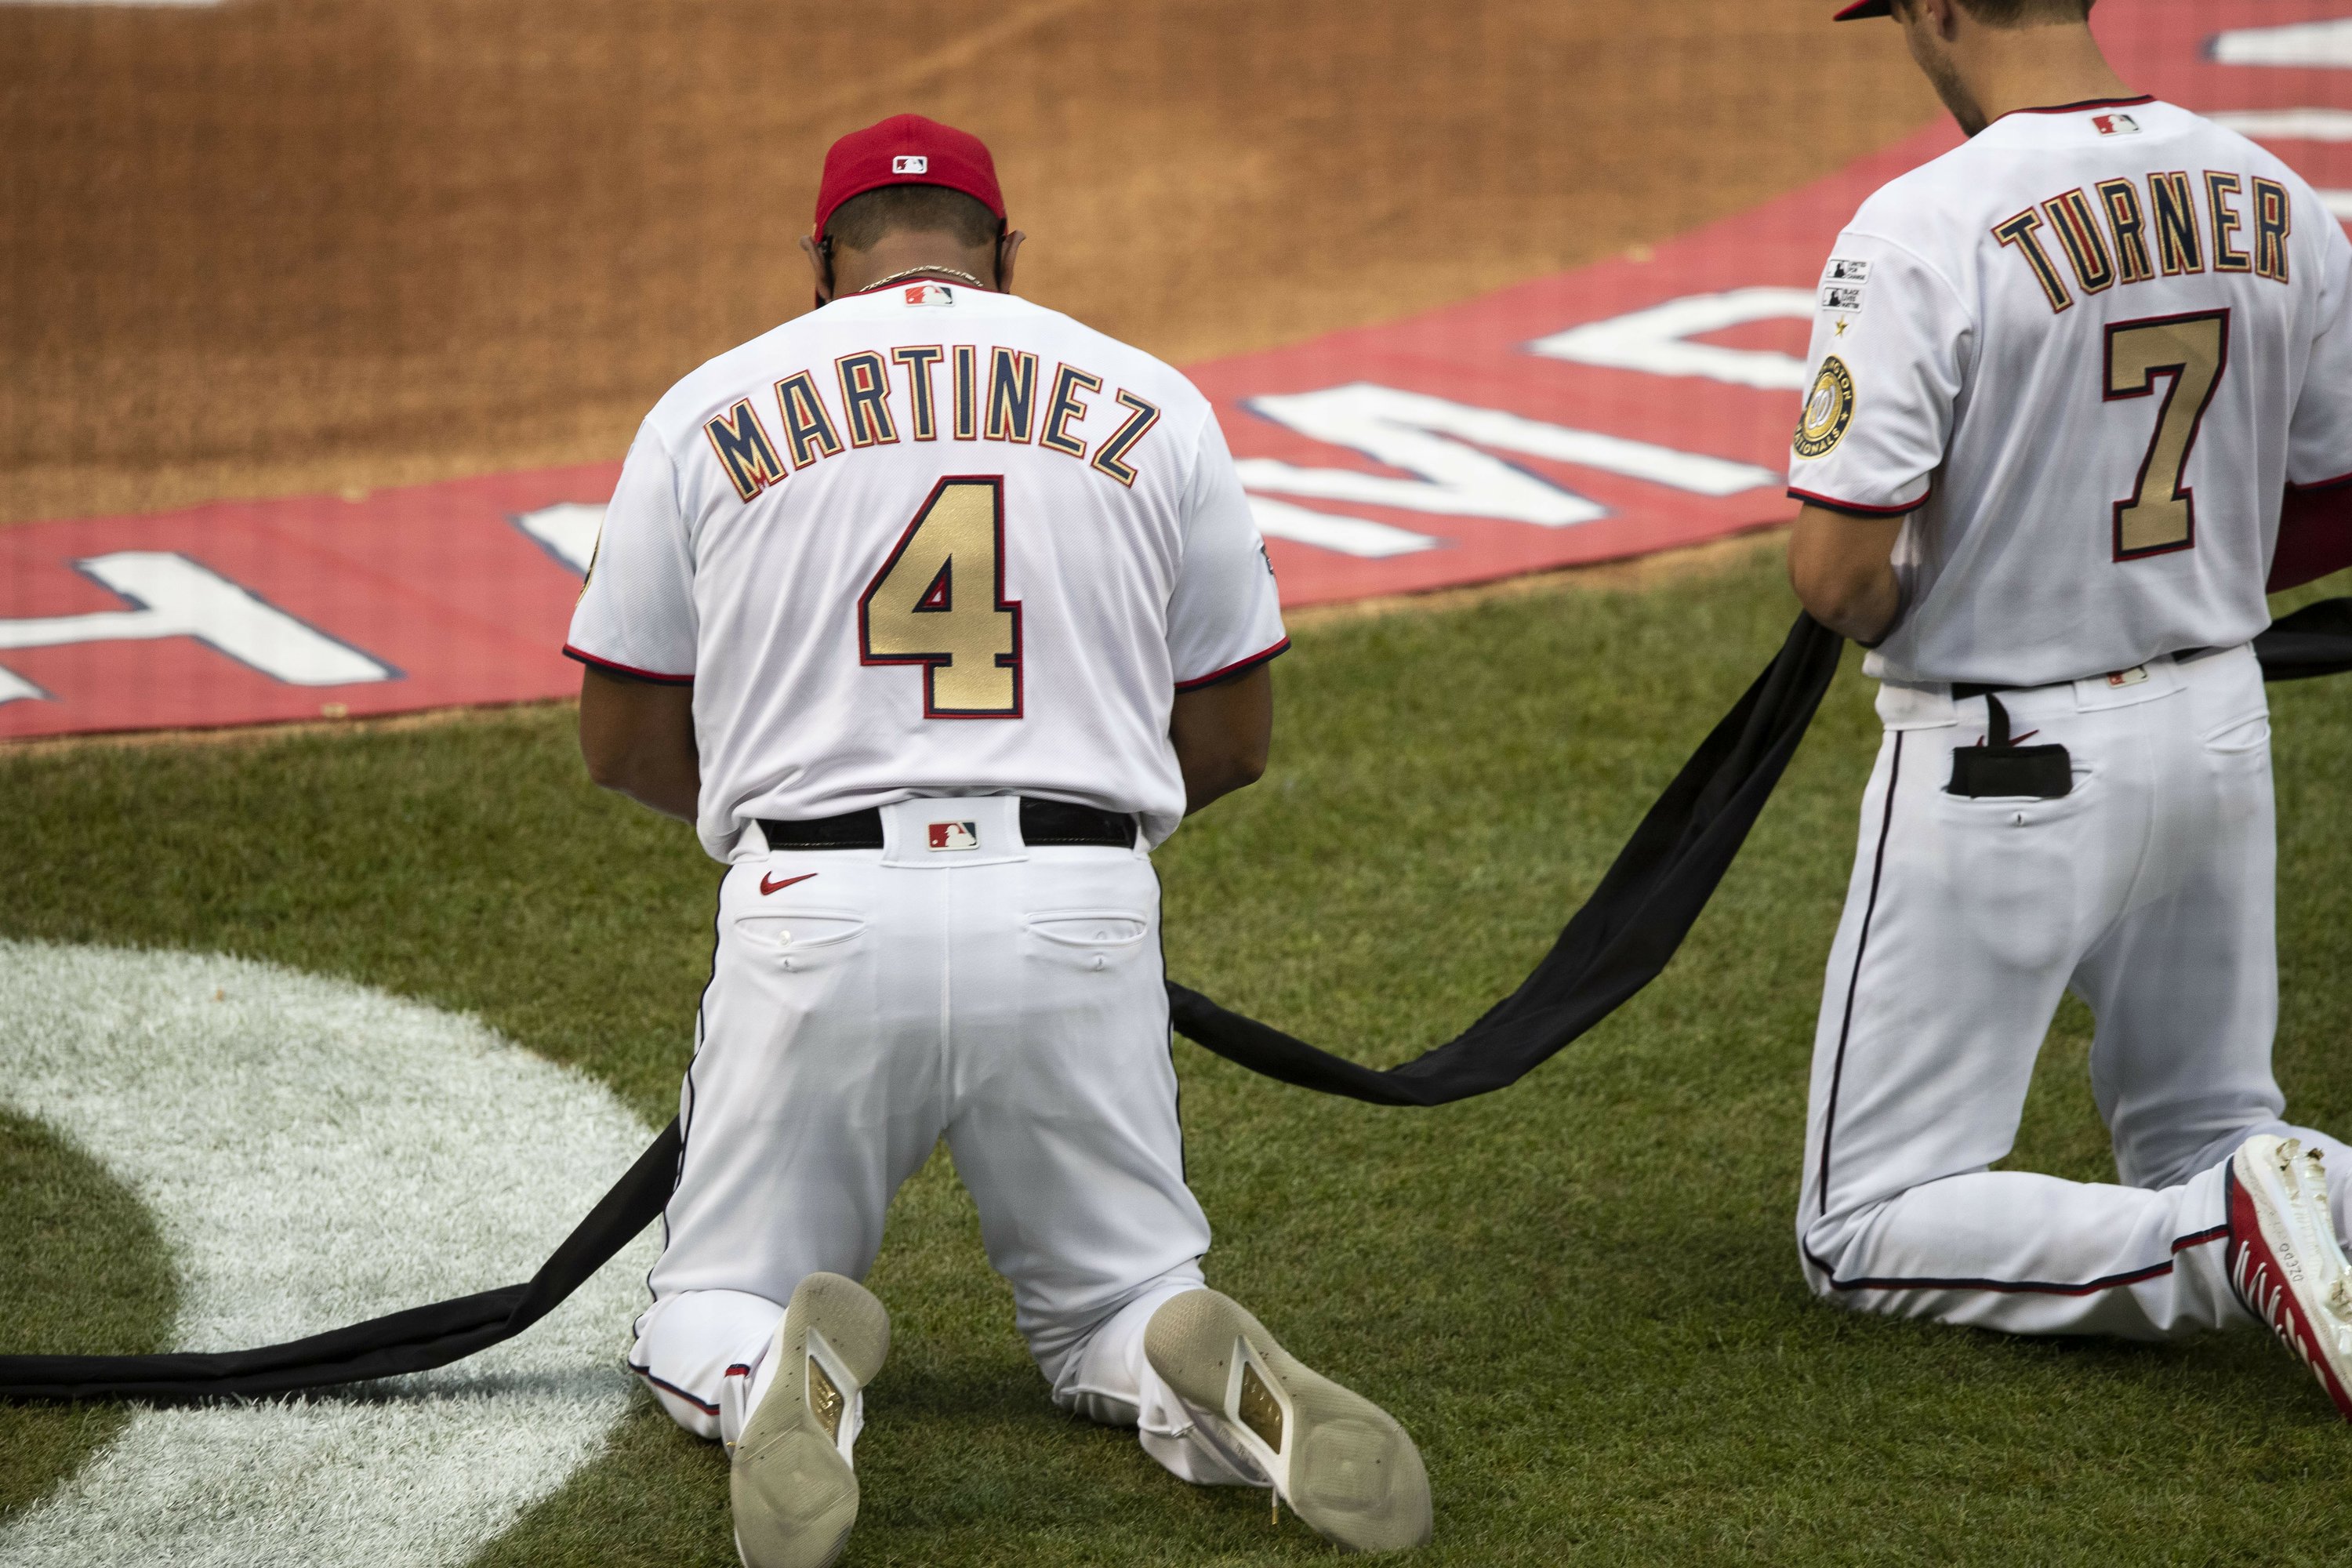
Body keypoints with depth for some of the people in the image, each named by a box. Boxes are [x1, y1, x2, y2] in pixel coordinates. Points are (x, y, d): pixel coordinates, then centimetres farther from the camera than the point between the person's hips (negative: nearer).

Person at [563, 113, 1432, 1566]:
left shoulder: (708, 411, 6)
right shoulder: (1155, 406, 9)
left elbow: (625, 742, 11)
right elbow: (1235, 738, 13)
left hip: (817, 917, -1)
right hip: (1084, 918, 1)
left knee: (707, 1321, 15)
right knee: (1114, 1301, 19)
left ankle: (782, 1383, -23)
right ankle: (1209, 1377, -18)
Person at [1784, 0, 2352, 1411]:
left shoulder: (1926, 229, -20)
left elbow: (1838, 571, -23)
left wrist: (1880, 610, 0)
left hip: (2006, 769, -6)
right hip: (2221, 727, 6)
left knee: (1867, 1232, 4)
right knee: (2203, 1140, 24)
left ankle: (2225, 1241, -18)